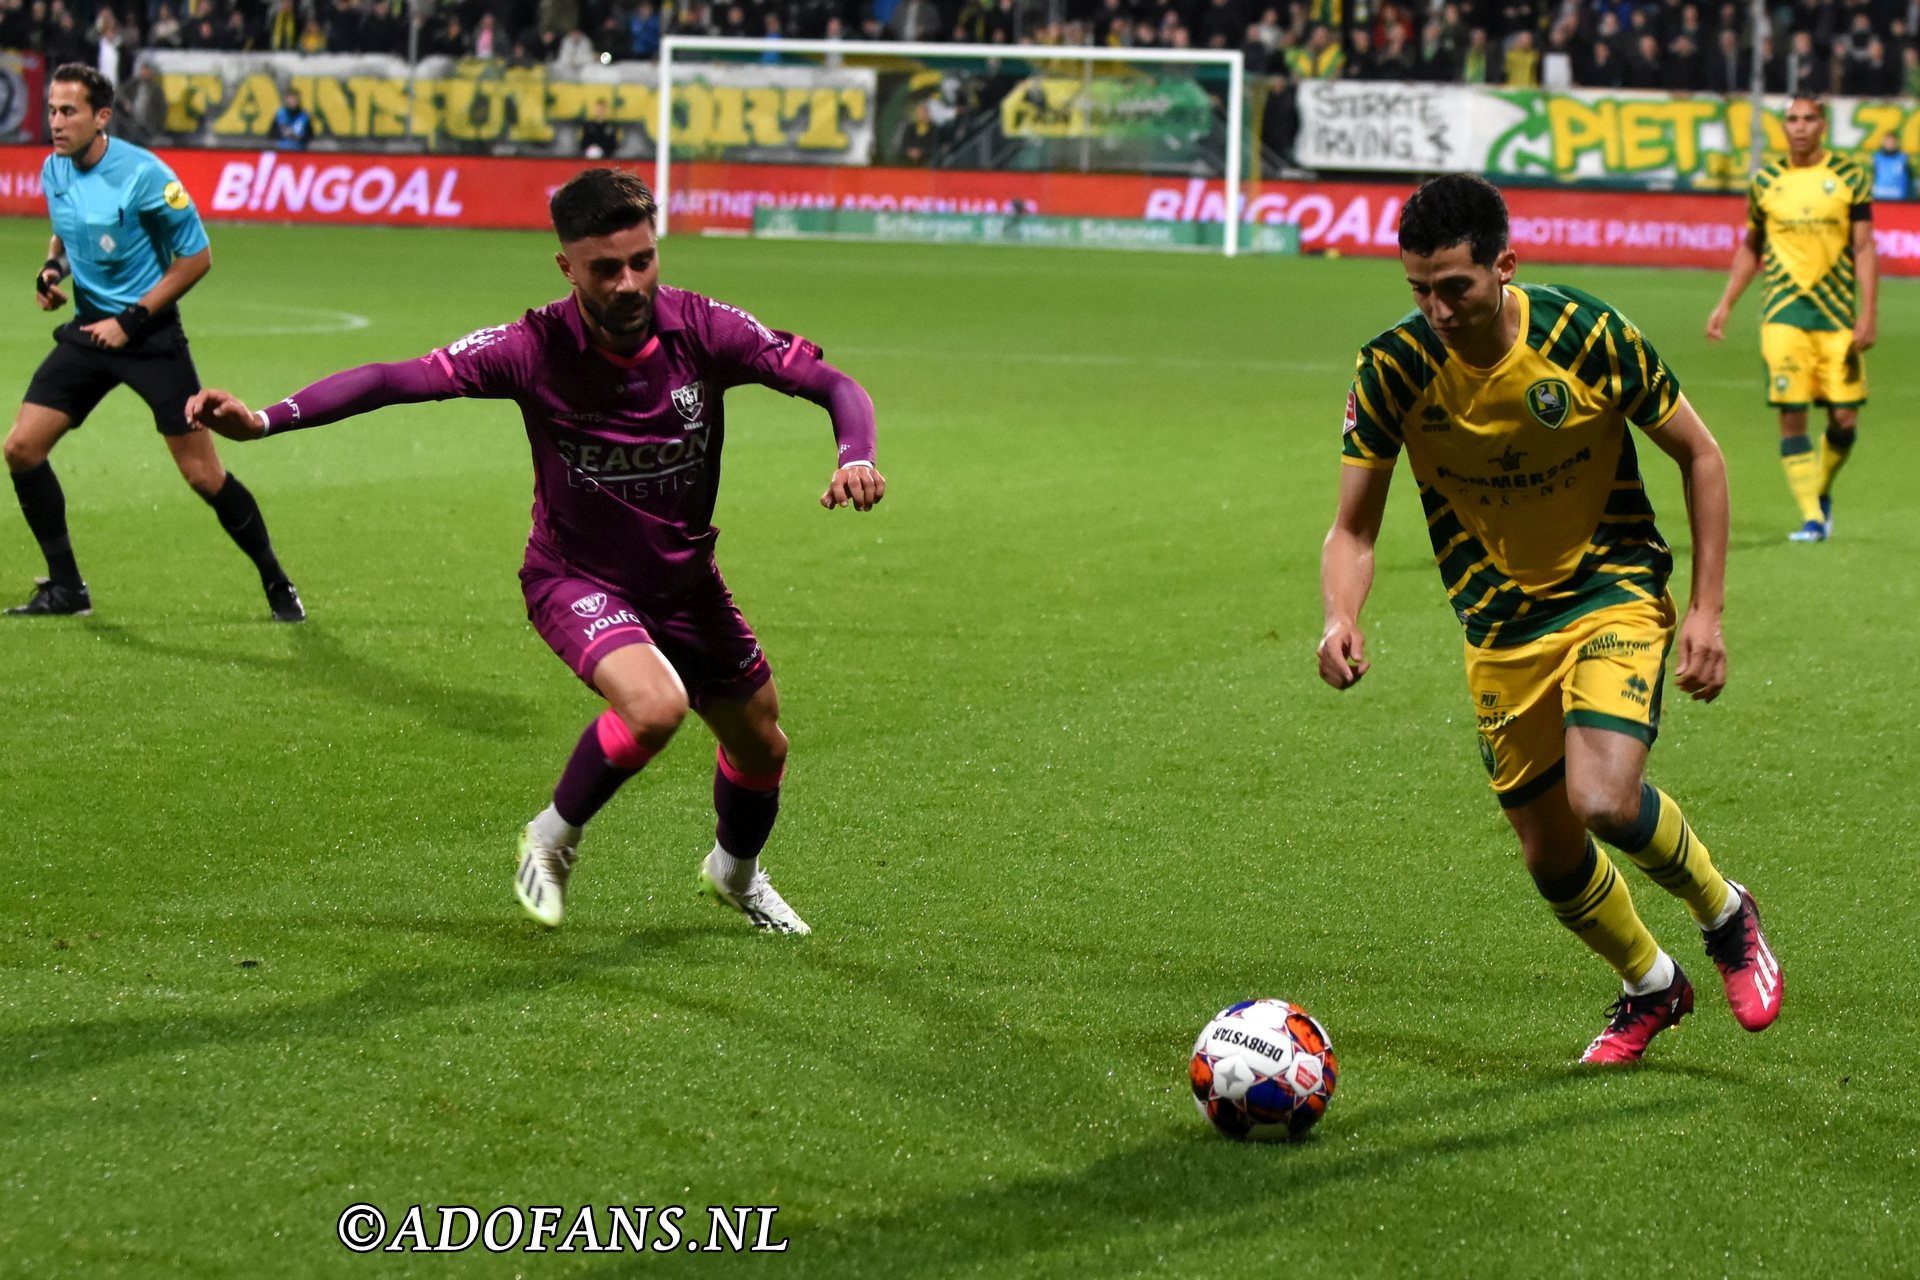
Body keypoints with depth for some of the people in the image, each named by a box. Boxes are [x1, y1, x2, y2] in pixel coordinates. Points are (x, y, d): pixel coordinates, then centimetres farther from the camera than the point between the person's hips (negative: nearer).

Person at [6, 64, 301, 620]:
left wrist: (131, 321, -14)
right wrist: (51, 268, -2)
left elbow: (197, 256, -12)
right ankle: (66, 589, 7)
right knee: (21, 449, -5)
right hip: (88, 329, 6)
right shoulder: (54, 170, 1)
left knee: (203, 474, -7)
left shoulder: (143, 174, -18)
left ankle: (277, 585, 10)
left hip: (150, 334, -6)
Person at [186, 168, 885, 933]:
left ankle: (735, 875, 53)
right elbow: (394, 379, -31)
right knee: (655, 705, -33)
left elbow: (835, 386, -14)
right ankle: (552, 839, -4)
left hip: (686, 579, 4)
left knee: (761, 750, 18)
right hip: (577, 578, -4)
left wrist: (855, 456, -36)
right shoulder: (534, 349, -25)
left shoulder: (703, 330, -19)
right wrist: (262, 420, -42)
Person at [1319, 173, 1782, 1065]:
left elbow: (1699, 456, -5)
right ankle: (1650, 986, 39)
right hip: (1500, 630, 3)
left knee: (1603, 799, -25)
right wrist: (1341, 620, -29)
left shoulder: (1587, 335, -20)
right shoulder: (1393, 370, -15)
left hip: (1614, 592, -3)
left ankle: (1725, 914, 7)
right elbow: (1353, 529, -7)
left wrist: (1707, 609, -8)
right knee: (1550, 856, 9)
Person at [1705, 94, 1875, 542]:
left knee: (1845, 418, -2)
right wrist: (1726, 304, 12)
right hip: (1783, 314, 0)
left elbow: (1864, 248, 1)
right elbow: (1750, 248, 18)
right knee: (1791, 416, -9)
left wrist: (1869, 312, -7)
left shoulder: (1850, 177, 3)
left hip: (1838, 312, 0)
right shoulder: (1765, 181, 7)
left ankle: (1823, 491, 26)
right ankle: (1811, 519, -5)